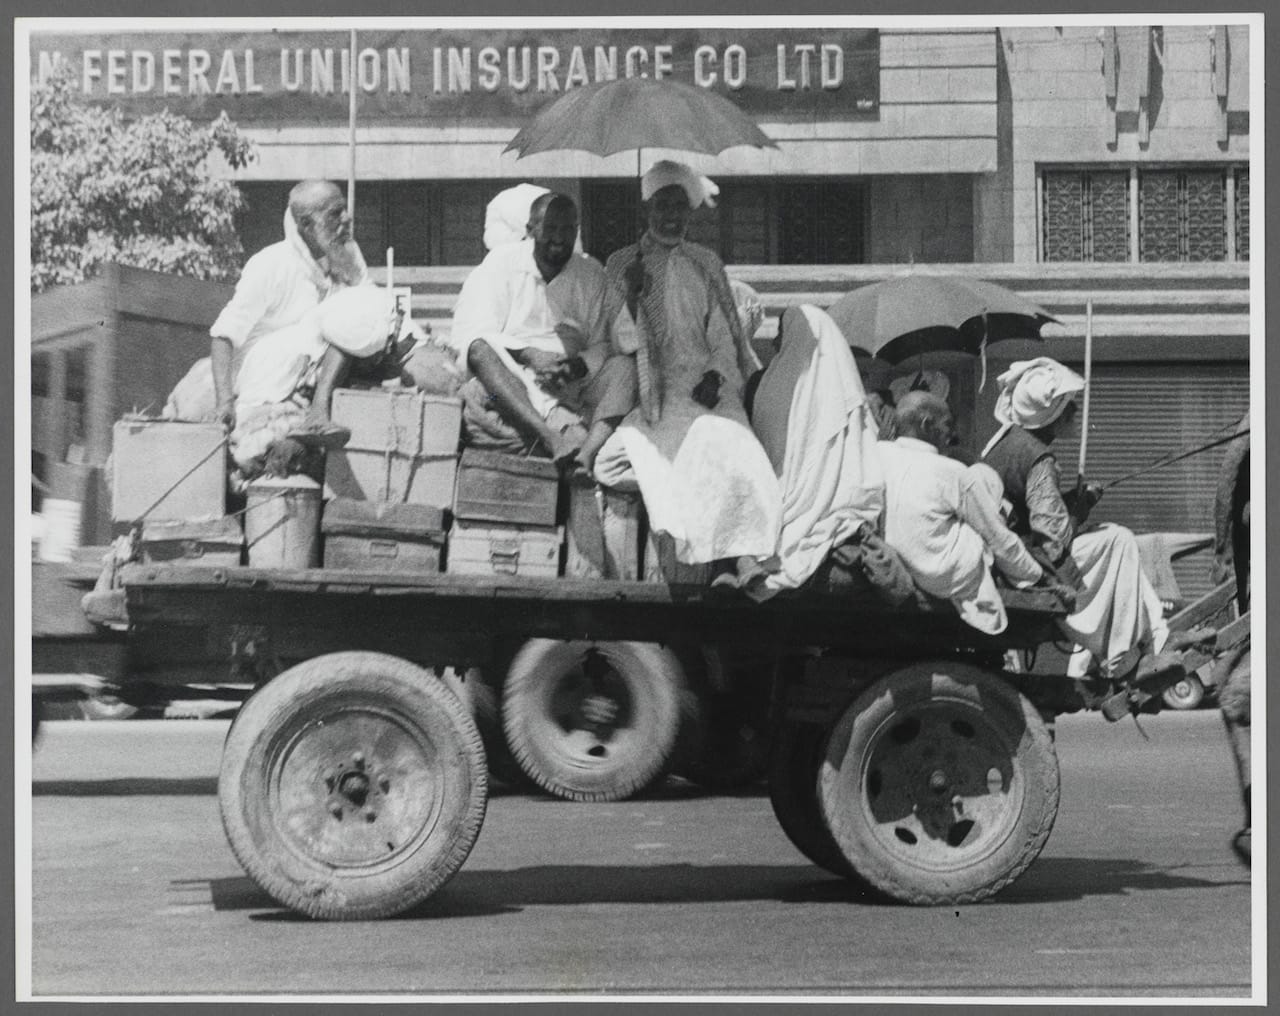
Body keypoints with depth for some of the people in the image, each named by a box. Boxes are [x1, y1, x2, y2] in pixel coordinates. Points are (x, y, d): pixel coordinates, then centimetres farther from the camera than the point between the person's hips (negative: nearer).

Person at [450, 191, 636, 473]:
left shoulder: (590, 273, 16)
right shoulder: (502, 262, 9)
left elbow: (601, 342, 8)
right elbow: (477, 336, -3)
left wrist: (579, 365, -15)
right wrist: (529, 355, -18)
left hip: (572, 384, 2)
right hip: (512, 380, -2)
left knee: (624, 366, -23)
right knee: (481, 350, -32)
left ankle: (589, 451, -49)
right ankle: (554, 438, -49)